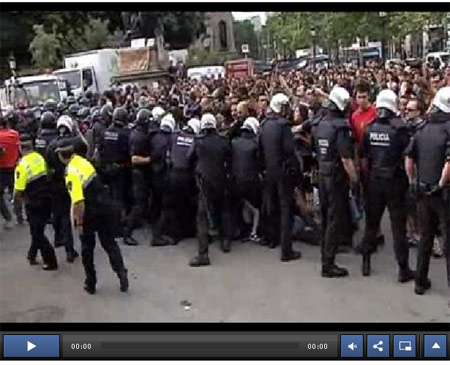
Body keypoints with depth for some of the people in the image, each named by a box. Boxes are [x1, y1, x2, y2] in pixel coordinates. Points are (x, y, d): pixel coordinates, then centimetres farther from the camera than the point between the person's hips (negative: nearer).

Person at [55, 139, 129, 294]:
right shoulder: (84, 162, -1)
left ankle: (91, 284, 23)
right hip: (104, 207, 5)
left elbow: (79, 202, -25)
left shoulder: (71, 173, -21)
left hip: (89, 214, -5)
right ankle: (121, 272, 4)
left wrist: (79, 223, -15)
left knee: (87, 248, 14)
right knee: (110, 244, 17)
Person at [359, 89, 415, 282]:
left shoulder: (370, 128, 0)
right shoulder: (399, 128, -12)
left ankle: (366, 262, 23)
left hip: (374, 181, 4)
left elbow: (364, 159, 4)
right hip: (395, 181, -4)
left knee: (372, 222, 15)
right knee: (398, 226, 3)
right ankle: (403, 268, 9)